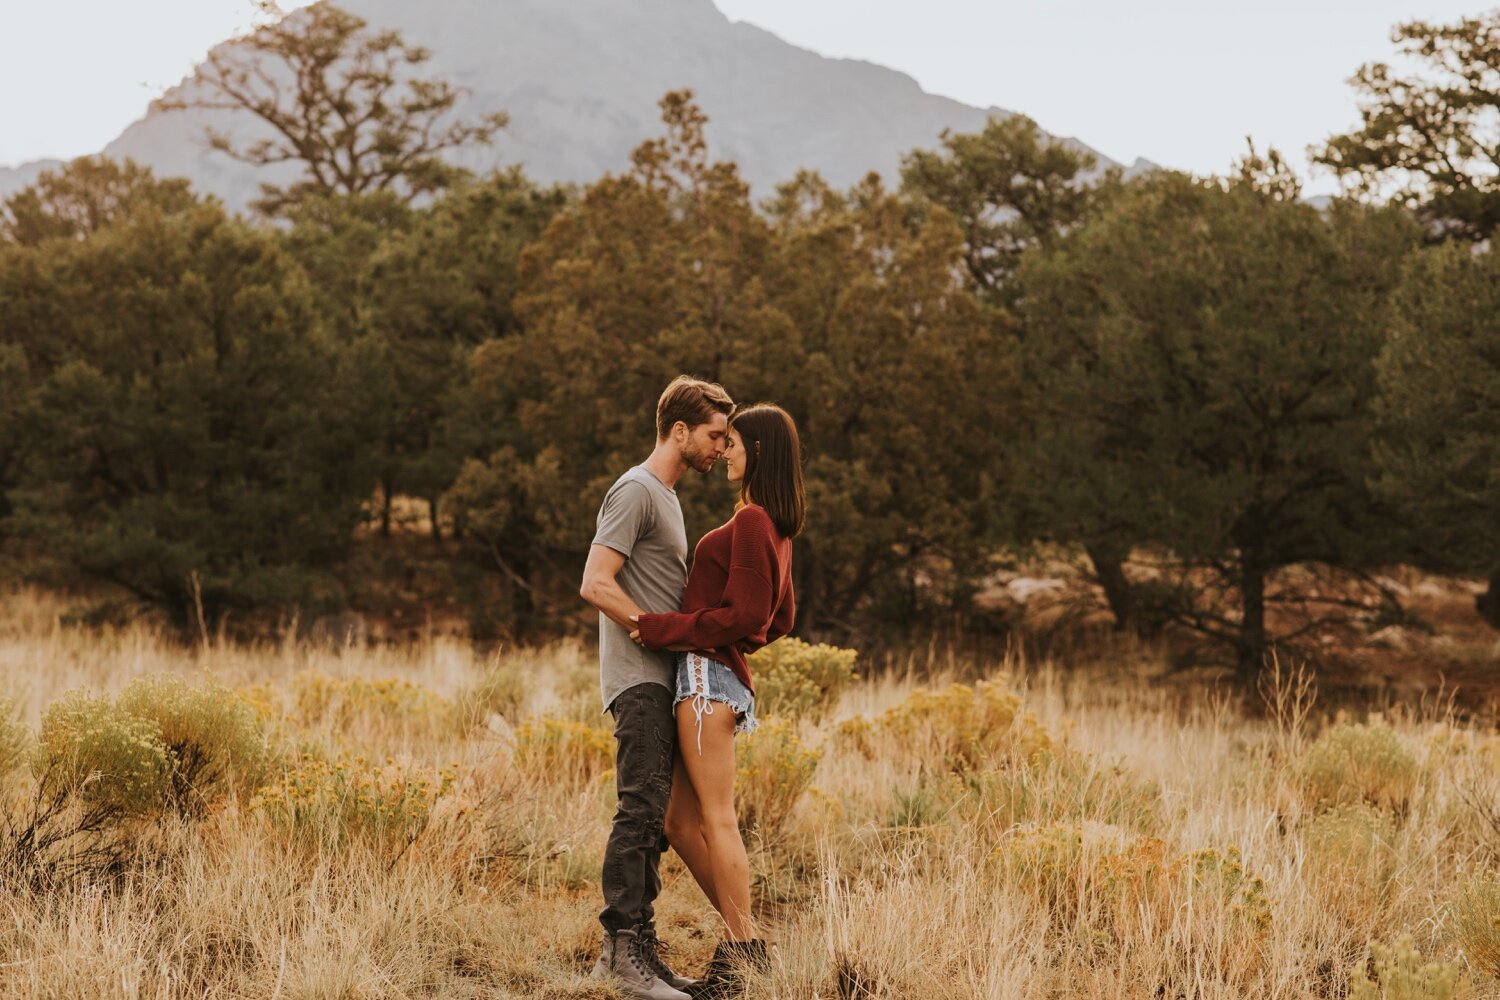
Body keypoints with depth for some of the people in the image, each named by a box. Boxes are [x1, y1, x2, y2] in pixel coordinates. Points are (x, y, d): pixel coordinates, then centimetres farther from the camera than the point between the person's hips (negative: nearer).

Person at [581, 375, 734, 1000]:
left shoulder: (666, 496, 22)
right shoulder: (636, 491, -8)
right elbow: (596, 584, -17)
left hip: (662, 680, 10)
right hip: (640, 679, -10)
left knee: (652, 817, 8)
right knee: (641, 809, -15)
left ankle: (634, 948, 11)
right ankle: (622, 948, -16)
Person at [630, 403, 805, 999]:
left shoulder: (752, 522, -11)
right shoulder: (776, 527, 19)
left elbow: (744, 616, -16)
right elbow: (781, 618, 25)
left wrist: (664, 628, -13)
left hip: (709, 675, -10)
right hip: (722, 675, 10)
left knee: (716, 817, -9)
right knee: (681, 825, 10)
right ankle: (742, 943, 13)